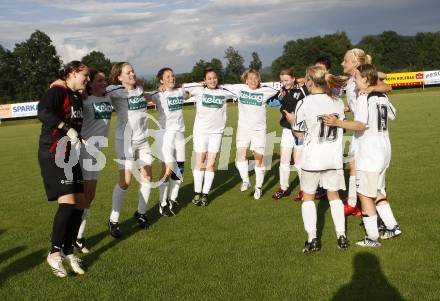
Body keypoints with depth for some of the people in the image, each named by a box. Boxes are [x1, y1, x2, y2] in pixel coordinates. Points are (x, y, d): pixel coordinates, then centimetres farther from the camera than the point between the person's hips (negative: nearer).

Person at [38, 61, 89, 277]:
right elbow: (43, 111, -29)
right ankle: (55, 253, -4)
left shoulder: (77, 97, 15)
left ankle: (68, 251, 15)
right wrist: (67, 129, -30)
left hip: (70, 154, 9)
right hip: (53, 154, -8)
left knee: (80, 204, 4)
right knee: (68, 202, -17)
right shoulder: (58, 91, -11)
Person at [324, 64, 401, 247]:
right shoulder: (383, 97, 9)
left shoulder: (363, 98, -15)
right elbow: (392, 115, 27)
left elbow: (360, 125, -27)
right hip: (384, 151, 9)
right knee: (377, 191, 21)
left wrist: (337, 123, -37)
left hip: (369, 155, -9)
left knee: (365, 195, -2)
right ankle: (392, 227, 24)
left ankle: (372, 237, 0)